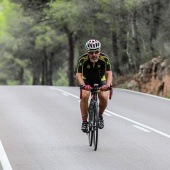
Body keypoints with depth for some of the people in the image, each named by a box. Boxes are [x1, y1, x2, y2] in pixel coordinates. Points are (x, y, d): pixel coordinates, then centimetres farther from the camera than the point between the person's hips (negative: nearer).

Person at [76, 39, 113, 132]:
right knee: (84, 96, -26)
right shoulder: (82, 59, -30)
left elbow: (109, 73, -32)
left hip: (100, 80, 1)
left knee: (104, 97, -21)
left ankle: (100, 115, 8)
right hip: (86, 80, -1)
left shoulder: (104, 58, -28)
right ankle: (84, 121, -13)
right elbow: (78, 75, -34)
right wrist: (83, 85, -54)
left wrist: (108, 85, -51)